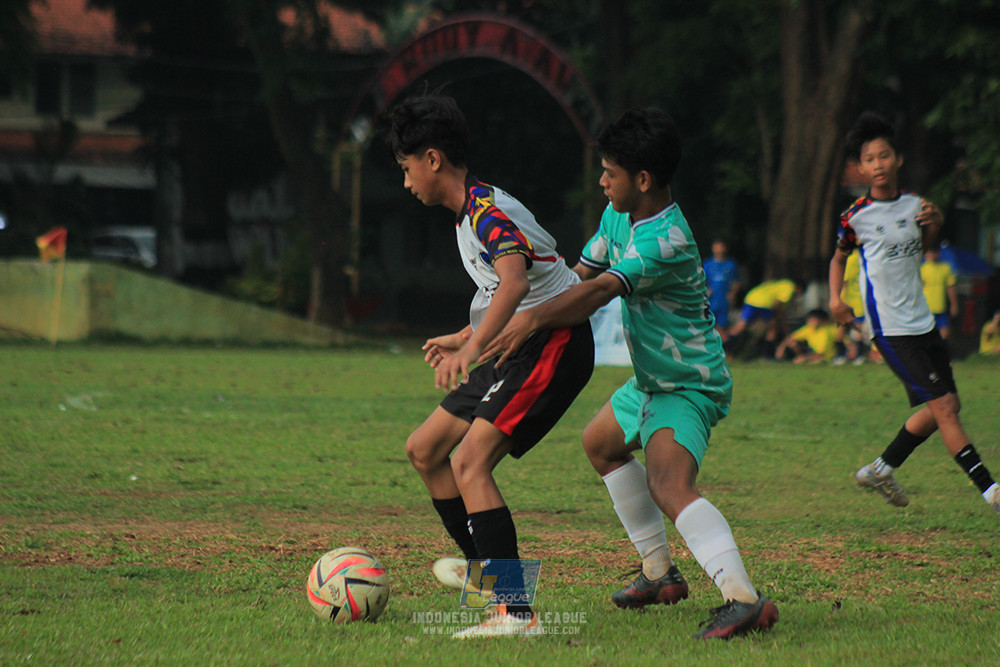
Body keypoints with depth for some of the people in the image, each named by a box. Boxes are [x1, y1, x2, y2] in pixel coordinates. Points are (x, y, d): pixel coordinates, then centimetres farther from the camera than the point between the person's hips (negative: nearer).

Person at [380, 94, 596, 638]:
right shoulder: (470, 211, 15)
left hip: (553, 346, -11)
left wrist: (473, 348, -47)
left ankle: (516, 613, -28)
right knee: (424, 450, 15)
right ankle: (485, 569, 29)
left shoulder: (488, 211, -18)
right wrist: (463, 339, 36)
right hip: (518, 348, 11)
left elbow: (515, 283, -37)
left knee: (470, 463, -23)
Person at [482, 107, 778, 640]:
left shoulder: (665, 241, -27)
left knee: (668, 484, -31)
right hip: (651, 379, 11)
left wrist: (533, 318, -50)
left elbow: (600, 291, -39)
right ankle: (660, 573, 37)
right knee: (601, 444, 30)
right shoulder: (617, 216, 3)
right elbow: (580, 274, 11)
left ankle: (744, 599, -46)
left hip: (690, 386, -11)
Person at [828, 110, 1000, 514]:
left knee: (946, 406, 10)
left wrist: (935, 223, 3)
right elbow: (839, 257, 11)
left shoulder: (915, 205, 5)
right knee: (943, 406, -12)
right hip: (890, 328, -6)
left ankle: (882, 468, 25)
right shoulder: (856, 216, -6)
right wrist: (836, 298, -3)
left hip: (922, 321, 6)